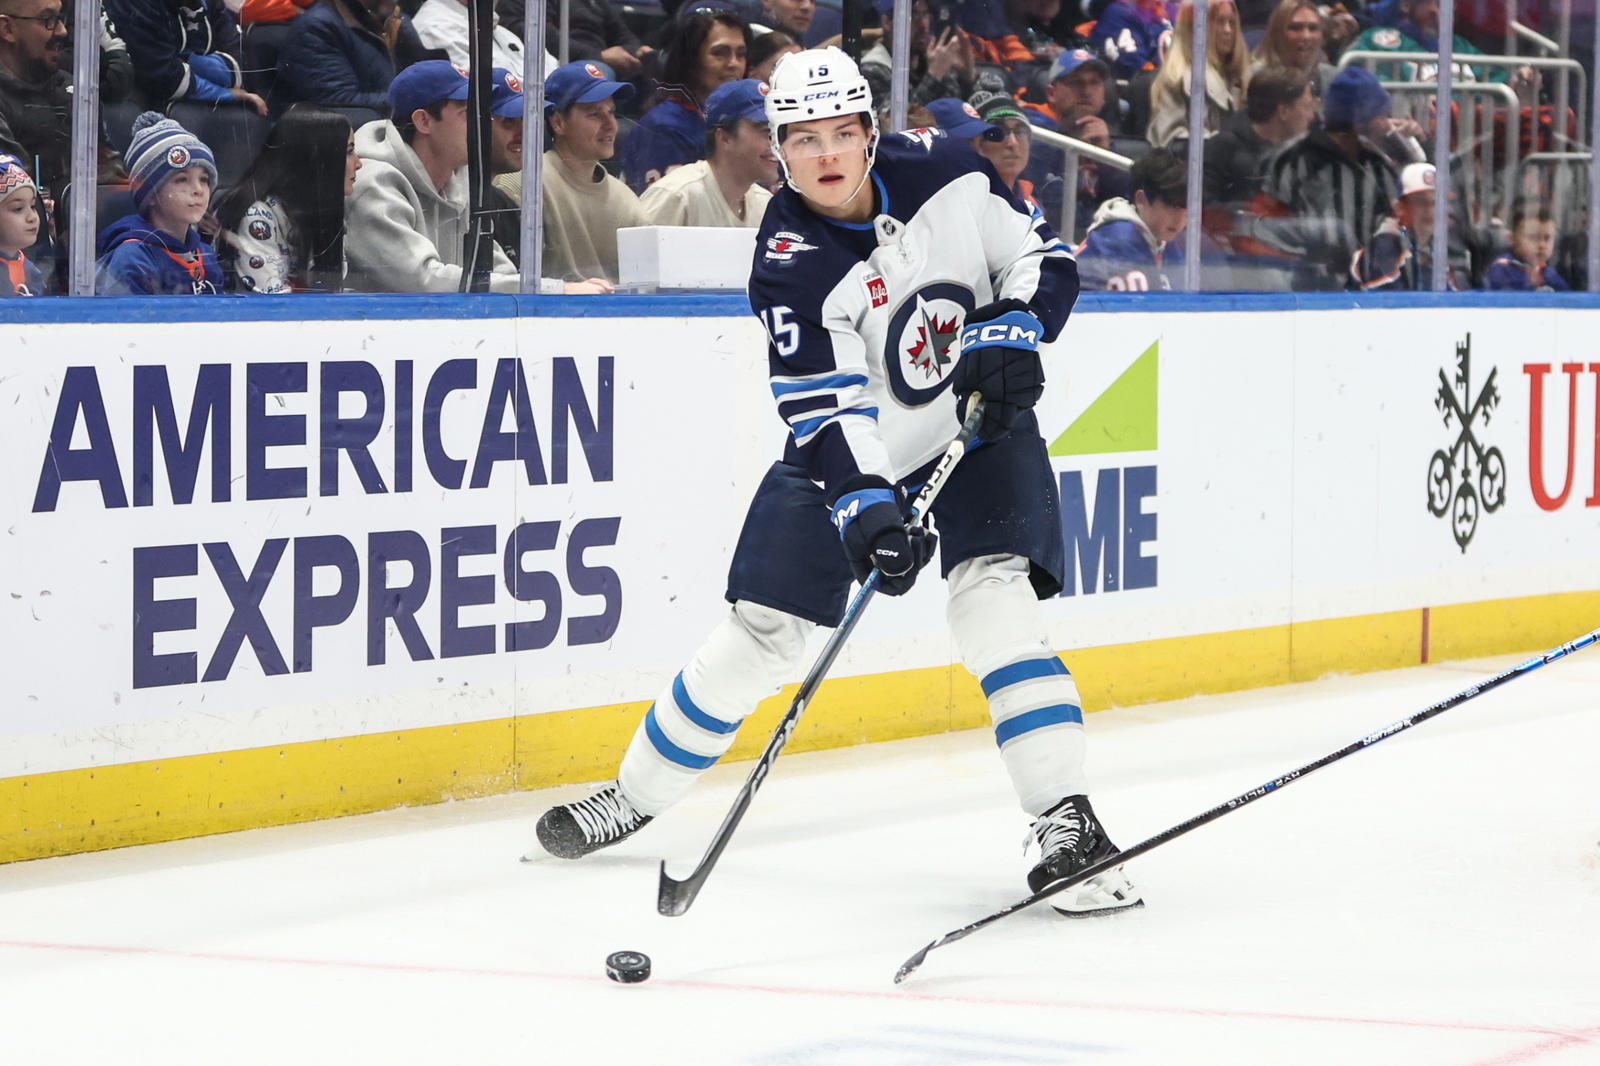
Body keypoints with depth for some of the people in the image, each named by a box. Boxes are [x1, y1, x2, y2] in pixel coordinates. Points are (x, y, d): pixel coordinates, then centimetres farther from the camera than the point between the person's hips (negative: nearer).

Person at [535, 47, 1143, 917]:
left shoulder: (938, 169, -15)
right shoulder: (789, 263, -21)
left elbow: (1041, 257, -3)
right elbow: (829, 412, -26)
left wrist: (1012, 325, -22)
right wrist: (868, 513, -39)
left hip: (980, 426, 0)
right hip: (851, 449, 0)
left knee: (992, 596, -22)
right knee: (760, 629, 1)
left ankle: (1066, 823, -23)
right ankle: (634, 797, 20)